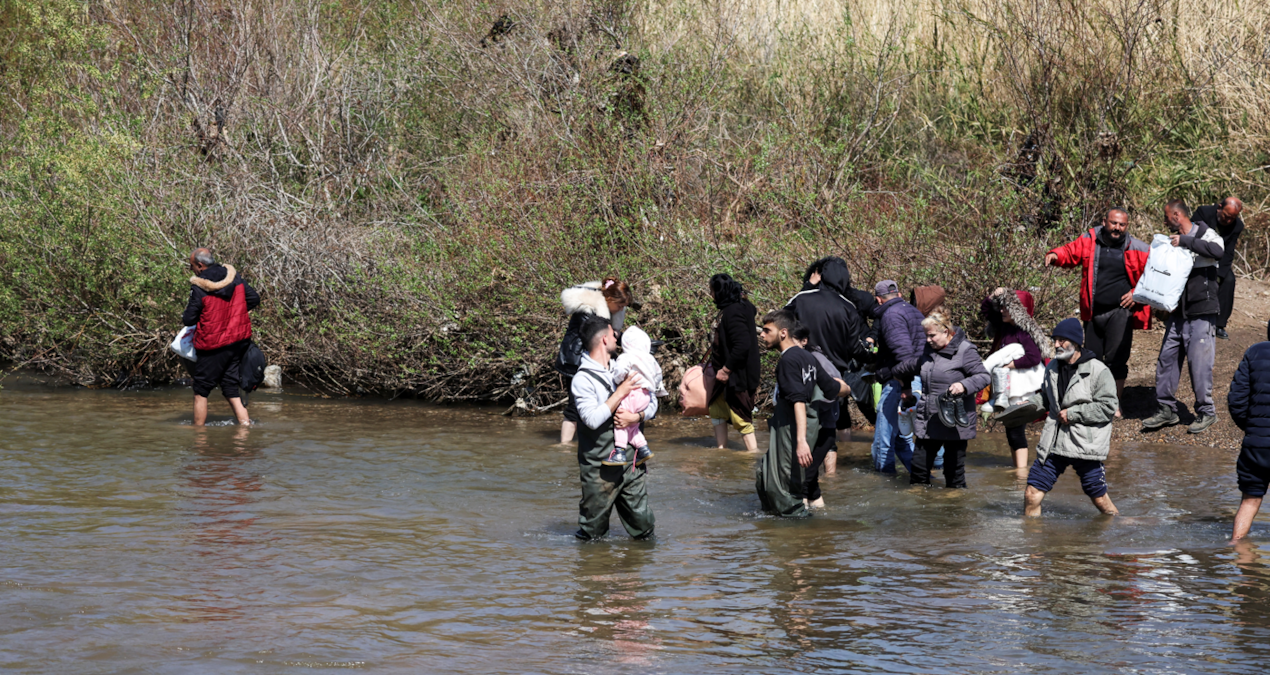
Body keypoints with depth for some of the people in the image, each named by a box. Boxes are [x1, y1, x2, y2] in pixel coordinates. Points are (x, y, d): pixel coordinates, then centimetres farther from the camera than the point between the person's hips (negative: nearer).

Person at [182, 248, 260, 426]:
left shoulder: (199, 288, -16)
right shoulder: (234, 277, 0)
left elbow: (188, 320, -12)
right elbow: (254, 299, 8)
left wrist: (184, 317, 11)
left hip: (213, 346, -6)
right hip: (239, 340, 6)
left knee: (201, 391, 7)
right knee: (231, 388, 13)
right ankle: (245, 423, 3)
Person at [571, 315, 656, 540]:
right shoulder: (583, 379, -11)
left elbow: (652, 403, 11)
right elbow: (593, 419, -22)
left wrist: (636, 416, -11)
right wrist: (621, 392, -17)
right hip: (600, 466, -5)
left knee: (642, 525, 9)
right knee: (593, 532, 4)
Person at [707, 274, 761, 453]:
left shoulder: (733, 313, -22)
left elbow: (742, 345, -30)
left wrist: (726, 369, -22)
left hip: (737, 377, -11)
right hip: (727, 376, 11)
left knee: (741, 418, -7)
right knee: (717, 410, 19)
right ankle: (721, 451, 26)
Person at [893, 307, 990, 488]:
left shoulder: (964, 351, -9)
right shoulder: (929, 350, 14)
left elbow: (983, 376, -14)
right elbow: (913, 366, 34)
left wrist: (964, 385, -31)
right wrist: (892, 373, 48)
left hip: (954, 424, -7)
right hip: (928, 422, 7)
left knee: (954, 471, 0)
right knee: (919, 466, 6)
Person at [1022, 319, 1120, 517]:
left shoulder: (1098, 371, -10)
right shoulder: (1053, 367, 9)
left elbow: (1108, 407, -14)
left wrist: (1073, 413, -15)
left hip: (1086, 446, -5)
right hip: (1054, 443, 5)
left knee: (1099, 499, 7)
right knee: (1032, 494, -1)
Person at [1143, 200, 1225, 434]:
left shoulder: (1205, 234, -7)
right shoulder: (1175, 241, 16)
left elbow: (1217, 251, -30)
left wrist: (1185, 241, -23)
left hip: (1201, 314, -7)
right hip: (1178, 313, 7)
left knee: (1200, 363, -5)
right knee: (1167, 359, 5)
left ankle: (1205, 412, 8)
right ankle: (1167, 410, 14)